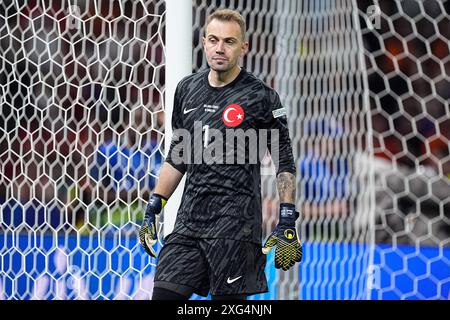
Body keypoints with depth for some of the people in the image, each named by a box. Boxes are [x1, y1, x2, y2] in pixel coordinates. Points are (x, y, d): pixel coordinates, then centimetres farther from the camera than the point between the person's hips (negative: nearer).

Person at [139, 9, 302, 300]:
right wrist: (153, 210, 17)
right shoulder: (187, 90, 11)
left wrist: (287, 224, -8)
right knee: (164, 294, -3)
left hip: (235, 224, -5)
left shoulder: (260, 97, -5)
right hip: (189, 219, 5)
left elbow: (285, 163, -2)